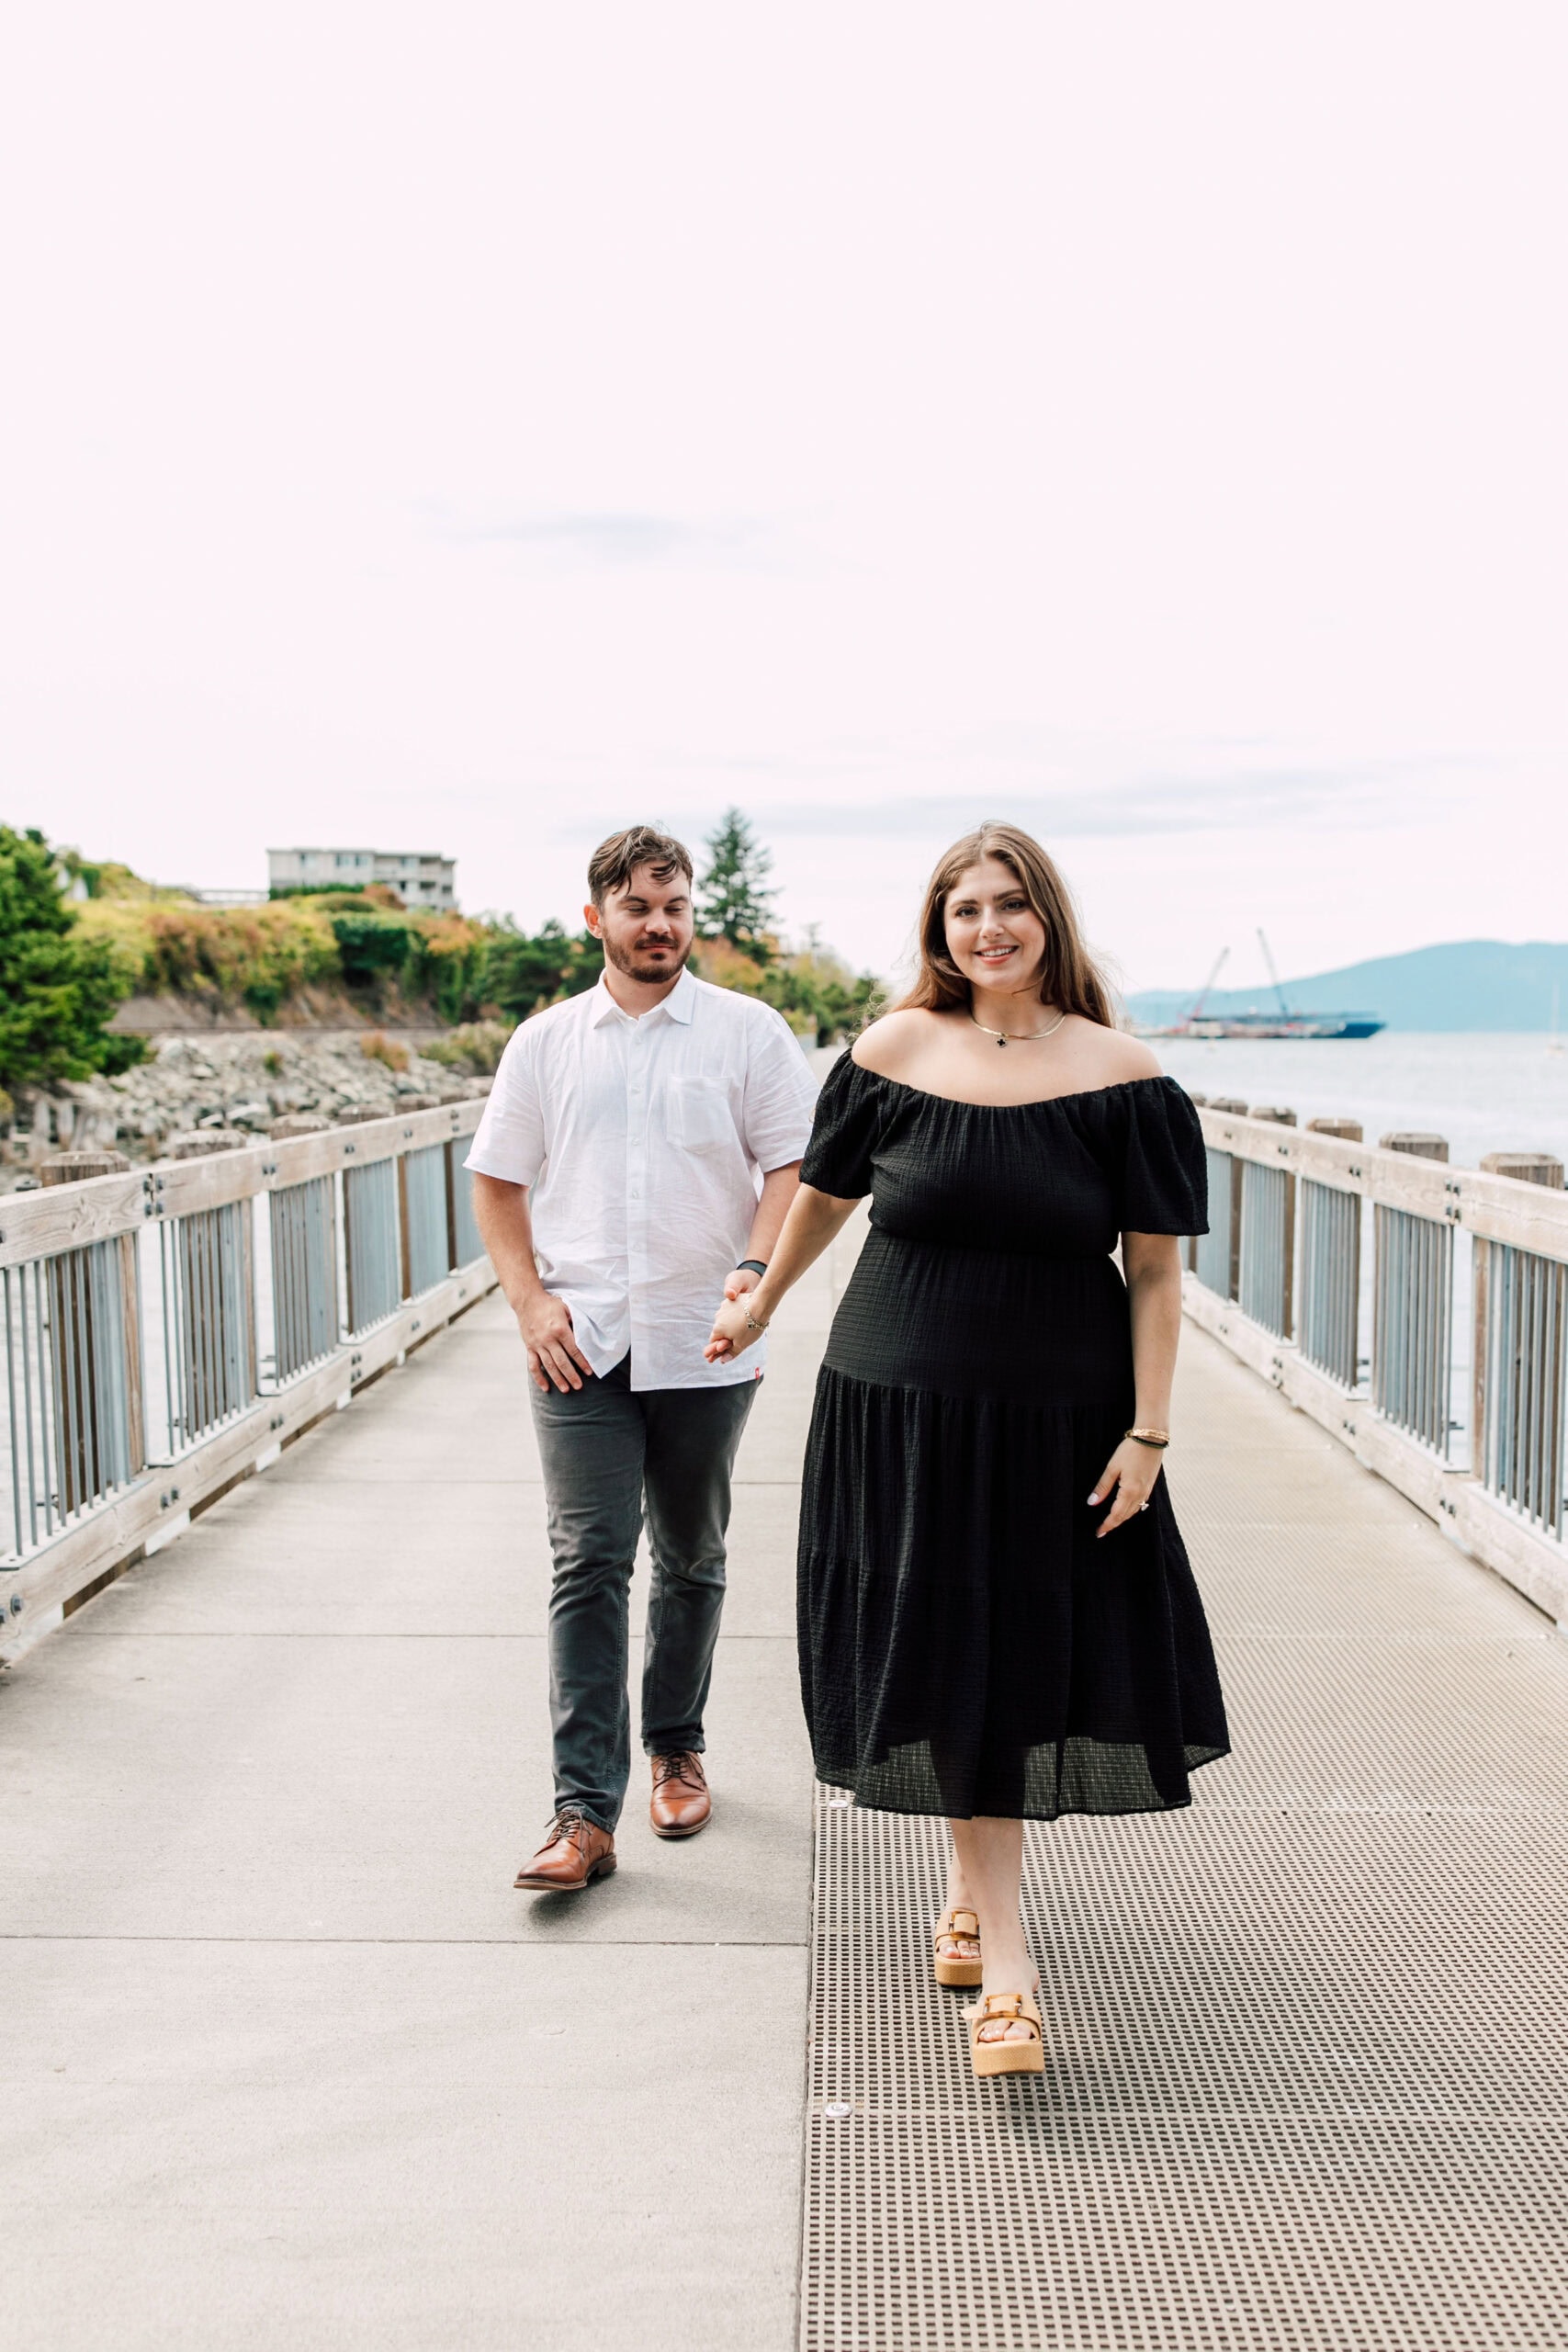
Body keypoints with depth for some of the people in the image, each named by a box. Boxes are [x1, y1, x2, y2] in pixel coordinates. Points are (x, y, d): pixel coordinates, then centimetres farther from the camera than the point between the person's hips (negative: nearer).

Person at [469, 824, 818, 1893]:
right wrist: (530, 1300, -2)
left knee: (690, 1558, 14)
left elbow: (795, 1164, -1)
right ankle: (586, 1813, -7)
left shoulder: (748, 1032, 3)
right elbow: (498, 1180, 12)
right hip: (580, 1346, 0)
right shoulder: (545, 1043, 9)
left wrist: (756, 1267, -19)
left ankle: (677, 1746, 34)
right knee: (587, 1564, -7)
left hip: (704, 1346, 0)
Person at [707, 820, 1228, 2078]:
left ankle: (975, 1884, 35)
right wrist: (760, 1306, 25)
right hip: (900, 1405, 1)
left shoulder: (1119, 1074, -6)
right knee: (944, 1660, 3)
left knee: (1025, 1656, 7)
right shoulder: (895, 1049, -2)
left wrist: (1149, 1430, -8)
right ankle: (1003, 1953, 14)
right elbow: (825, 1192, 14)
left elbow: (1156, 1269, -4)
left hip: (1058, 1419, -1)